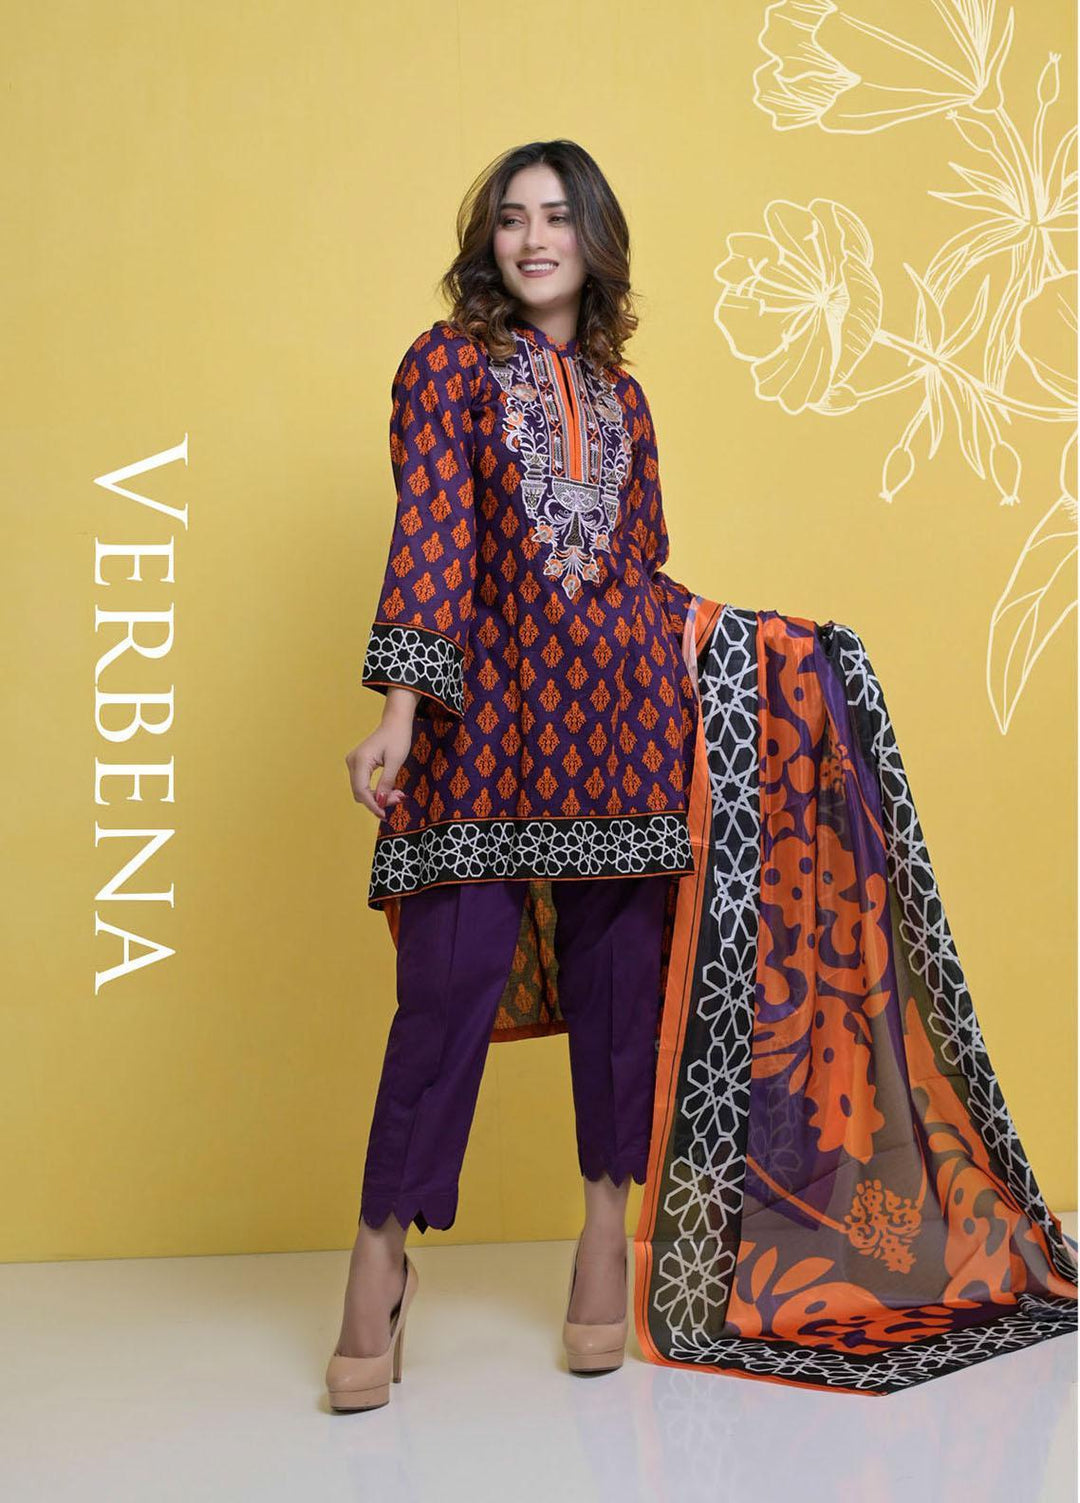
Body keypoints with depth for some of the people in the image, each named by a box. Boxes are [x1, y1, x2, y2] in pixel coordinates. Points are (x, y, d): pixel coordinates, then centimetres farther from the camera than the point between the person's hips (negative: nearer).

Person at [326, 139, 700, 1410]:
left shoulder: (621, 397, 18)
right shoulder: (447, 364, 5)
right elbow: (429, 537, -7)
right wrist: (401, 707, -15)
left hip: (621, 705, 4)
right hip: (490, 706, -4)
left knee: (617, 959, 4)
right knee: (454, 964, -8)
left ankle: (606, 1221, 17)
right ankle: (383, 1251, 2)